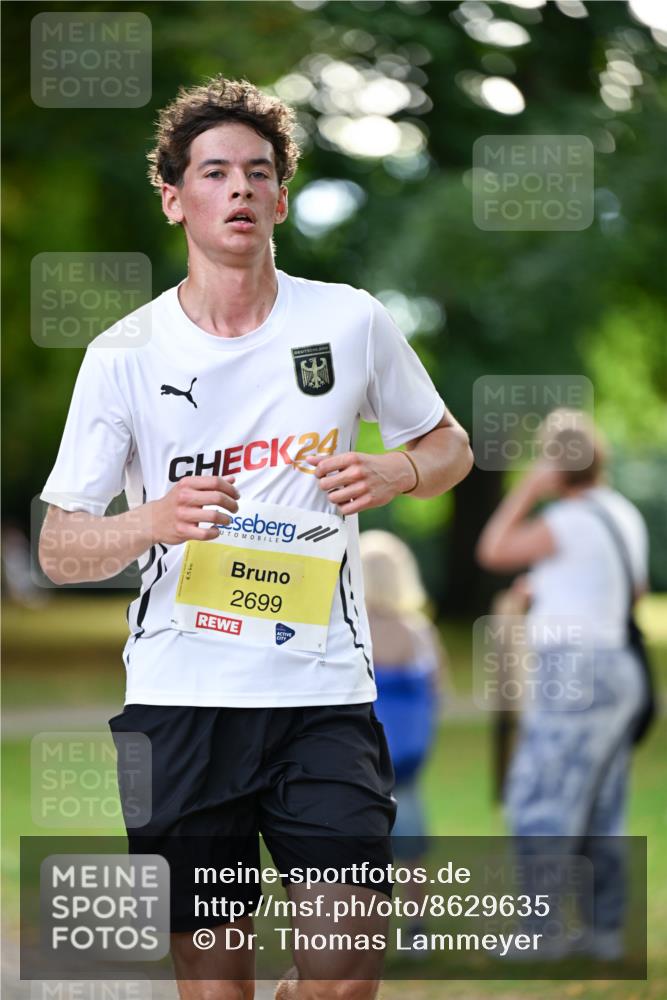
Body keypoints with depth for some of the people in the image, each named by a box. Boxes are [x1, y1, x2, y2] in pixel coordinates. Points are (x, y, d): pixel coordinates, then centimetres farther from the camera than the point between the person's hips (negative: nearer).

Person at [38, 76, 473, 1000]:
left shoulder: (351, 323, 5)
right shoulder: (125, 355, 3)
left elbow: (450, 447, 19)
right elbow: (57, 546, 4)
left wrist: (392, 473, -5)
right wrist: (152, 523, -17)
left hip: (323, 690, 0)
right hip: (179, 697, 0)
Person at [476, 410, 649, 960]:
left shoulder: (569, 521, -15)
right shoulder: (626, 515, 11)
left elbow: (493, 551, -8)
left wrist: (528, 491, -4)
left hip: (575, 668, -9)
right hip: (620, 669, 9)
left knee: (539, 802, -6)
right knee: (600, 810, 13)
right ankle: (604, 928, 14)